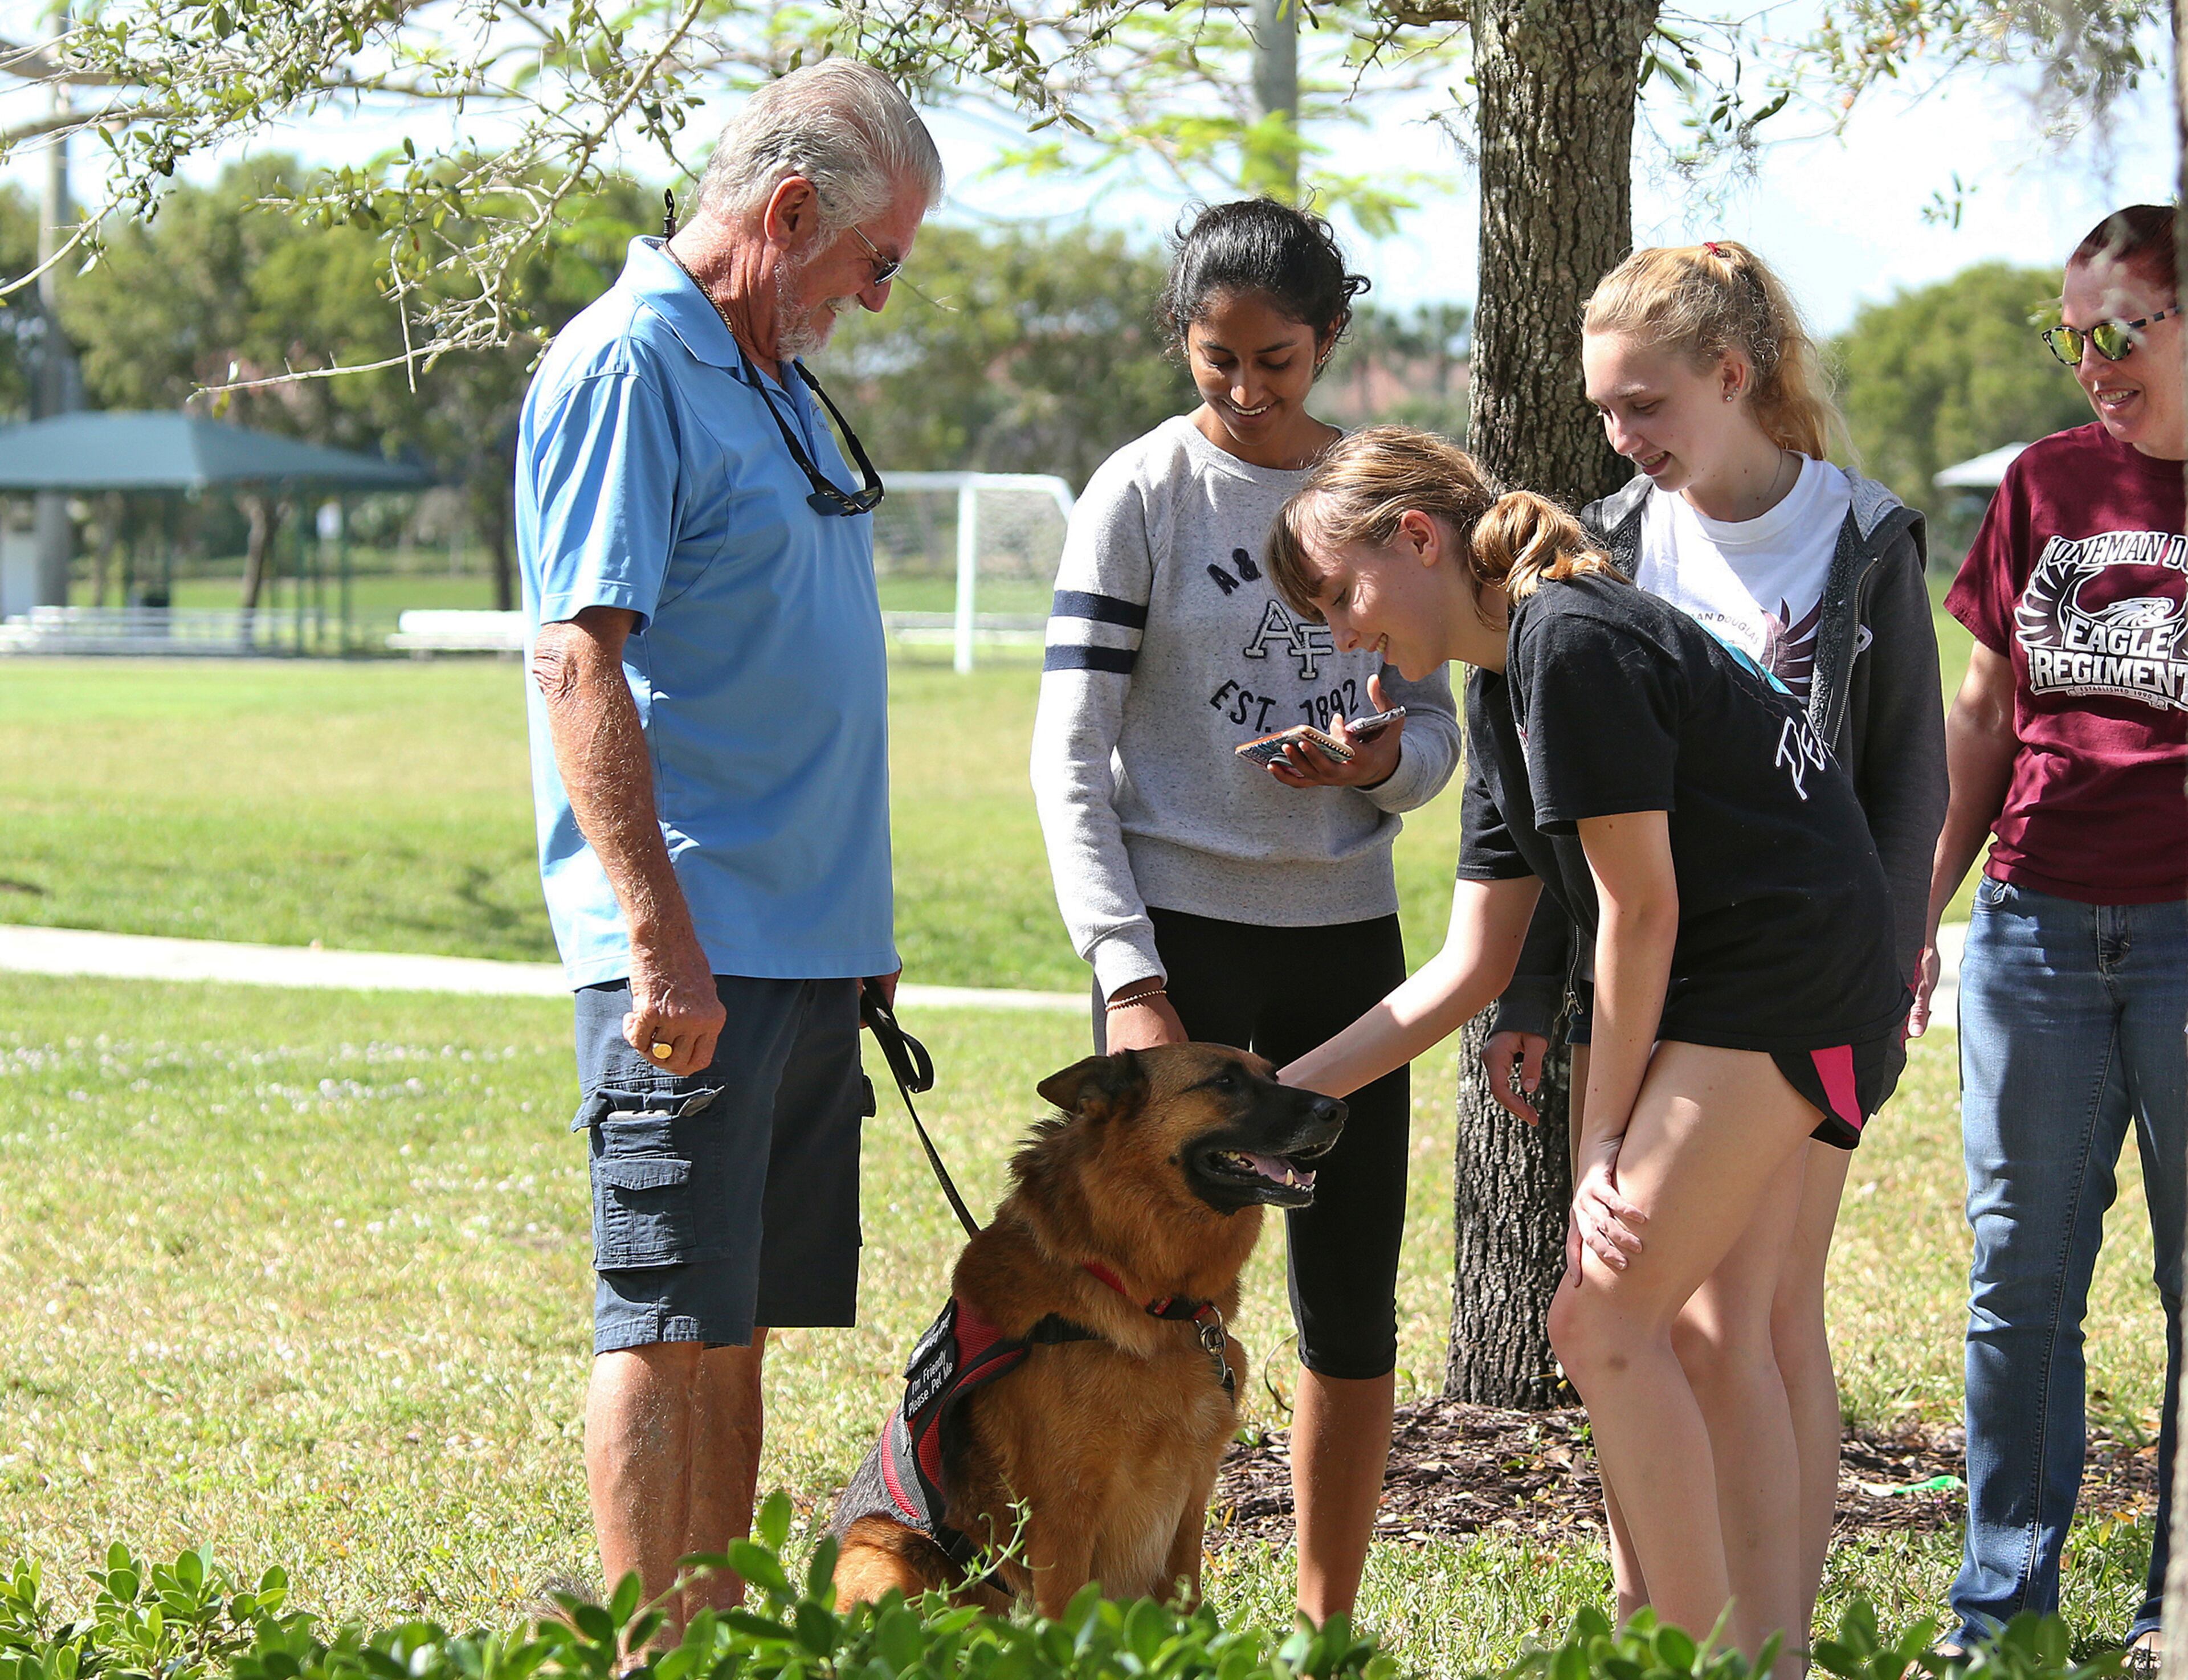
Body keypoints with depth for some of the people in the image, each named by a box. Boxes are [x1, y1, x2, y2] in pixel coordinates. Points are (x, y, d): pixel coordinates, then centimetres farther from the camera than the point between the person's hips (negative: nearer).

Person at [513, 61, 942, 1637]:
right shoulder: (628, 367, -12)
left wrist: (855, 922, 23)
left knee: (740, 1327, 11)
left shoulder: (774, 375, 18)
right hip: (695, 948, -9)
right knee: (674, 1327, -7)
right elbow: (577, 661, -19)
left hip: (805, 945, 9)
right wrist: (660, 943, -24)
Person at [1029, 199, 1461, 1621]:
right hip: (1182, 930, -4)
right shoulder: (1143, 494, -4)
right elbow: (1071, 756, -7)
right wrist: (1129, 975, -17)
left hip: (1346, 931, 4)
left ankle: (1330, 1628, 18)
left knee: (1355, 1294, 6)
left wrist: (1381, 763, -15)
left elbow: (1439, 726, 11)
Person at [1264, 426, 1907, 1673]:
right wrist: (1290, 1093, 14)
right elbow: (1472, 968, 18)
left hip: (1784, 978, -10)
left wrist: (1605, 1138, -7)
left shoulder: (1571, 643, -14)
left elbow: (1640, 905, -14)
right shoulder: (1508, 688, 17)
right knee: (1711, 1327, 9)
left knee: (1607, 1320, -10)